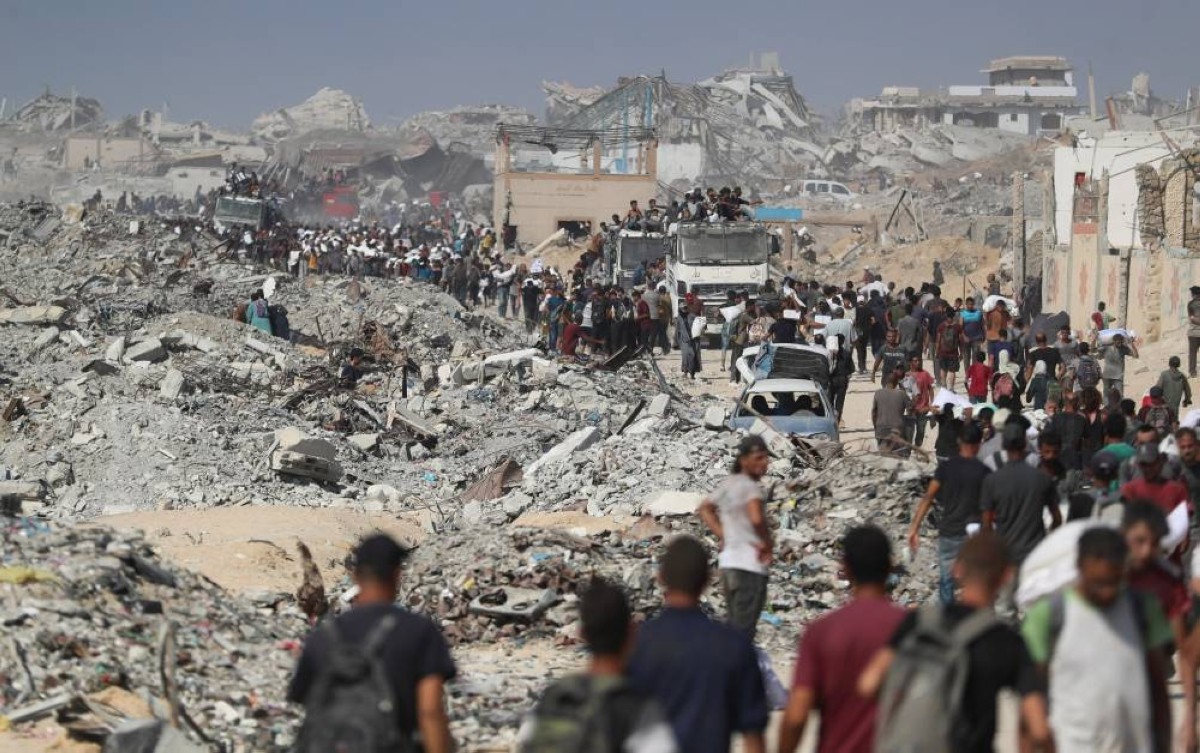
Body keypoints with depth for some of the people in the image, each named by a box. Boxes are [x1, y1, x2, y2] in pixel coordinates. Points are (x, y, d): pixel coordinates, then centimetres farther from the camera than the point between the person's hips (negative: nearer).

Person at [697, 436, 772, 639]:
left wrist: (723, 536, 13)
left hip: (728, 561, 9)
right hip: (749, 564, -9)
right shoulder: (751, 486, -13)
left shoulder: (728, 484, 13)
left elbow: (705, 509, 22)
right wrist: (767, 545, -13)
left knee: (733, 625, 18)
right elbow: (757, 519, -28)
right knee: (744, 629, -7)